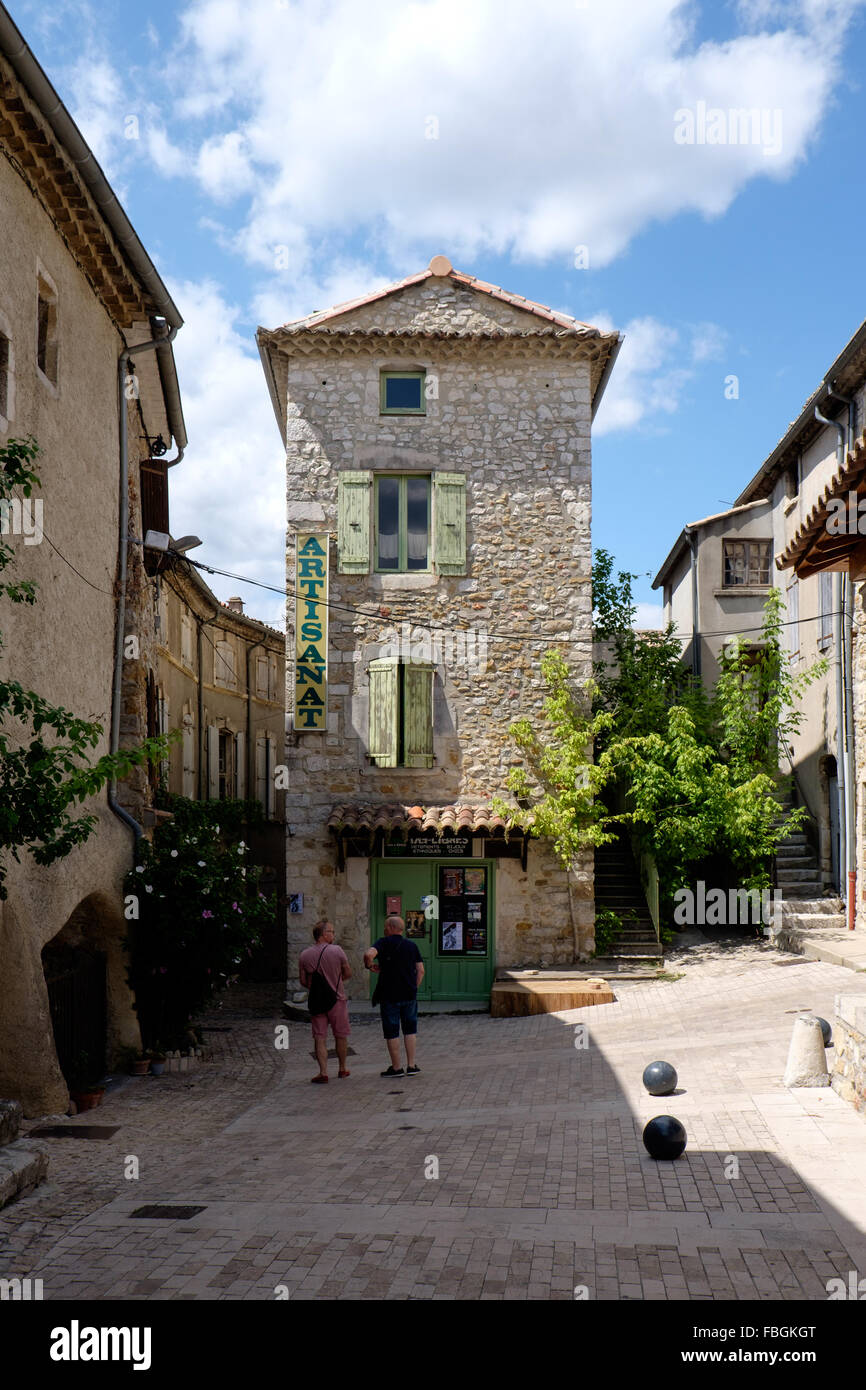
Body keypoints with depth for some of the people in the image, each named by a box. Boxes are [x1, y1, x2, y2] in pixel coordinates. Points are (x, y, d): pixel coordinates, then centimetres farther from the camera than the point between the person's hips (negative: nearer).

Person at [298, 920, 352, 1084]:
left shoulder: (305, 955, -1)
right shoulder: (337, 950, -11)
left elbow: (303, 981, 4)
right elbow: (348, 974, -3)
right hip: (337, 1000, -2)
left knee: (319, 1038, 4)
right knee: (341, 1036, 13)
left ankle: (323, 1072, -3)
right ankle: (342, 1069, 25)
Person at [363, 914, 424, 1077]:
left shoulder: (384, 942, -6)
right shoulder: (412, 946, 7)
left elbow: (369, 954, -25)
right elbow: (421, 970, 4)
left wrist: (370, 965, -6)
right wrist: (414, 988, 13)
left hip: (389, 995, -4)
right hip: (409, 994, 4)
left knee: (392, 1032, 5)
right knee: (410, 1030, 14)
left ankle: (396, 1067, 9)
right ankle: (411, 1066, 11)